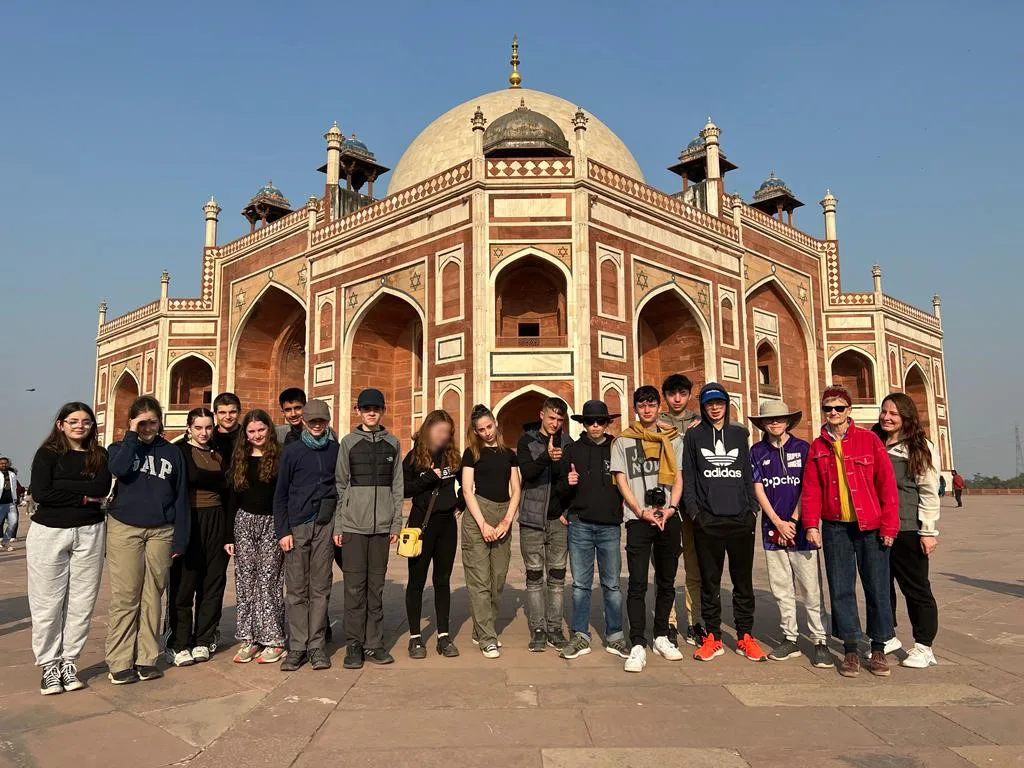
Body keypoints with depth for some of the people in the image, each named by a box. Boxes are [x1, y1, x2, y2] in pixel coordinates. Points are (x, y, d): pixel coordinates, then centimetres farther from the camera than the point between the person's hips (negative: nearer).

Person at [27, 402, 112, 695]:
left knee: (81, 602, 3)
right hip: (49, 533, -2)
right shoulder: (47, 454, 1)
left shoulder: (99, 455, 7)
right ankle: (49, 665, 14)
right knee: (47, 603, 3)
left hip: (89, 534, 2)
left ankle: (69, 662, 15)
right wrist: (84, 497, -9)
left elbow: (102, 488, -8)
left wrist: (62, 485, -11)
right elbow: (41, 492, -11)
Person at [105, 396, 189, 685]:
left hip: (161, 531, 2)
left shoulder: (172, 452, 10)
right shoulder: (120, 447, 8)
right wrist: (132, 435, -8)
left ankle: (147, 658, 14)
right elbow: (119, 469, -17)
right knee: (125, 597, -4)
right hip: (124, 529, -1)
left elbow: (181, 496, 8)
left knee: (152, 596, 5)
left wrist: (180, 538, 3)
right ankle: (119, 662, 4)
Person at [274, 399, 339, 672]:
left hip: (325, 526, 1)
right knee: (296, 589, 2)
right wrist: (282, 531, -3)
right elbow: (280, 493, 4)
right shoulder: (292, 451, 5)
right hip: (297, 526, -1)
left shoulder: (336, 450, 8)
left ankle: (316, 646, 10)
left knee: (320, 588, 4)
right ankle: (297, 647, 9)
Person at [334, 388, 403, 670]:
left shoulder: (392, 443, 10)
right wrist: (337, 525, -2)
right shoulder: (348, 442, 4)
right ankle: (354, 645, 9)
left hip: (382, 525, 2)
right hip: (353, 524, -2)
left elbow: (397, 485, 10)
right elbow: (340, 485, 3)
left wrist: (396, 522, 4)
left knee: (376, 586, 7)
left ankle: (374, 644, 15)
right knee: (355, 586, 0)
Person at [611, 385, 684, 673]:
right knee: (637, 584, -6)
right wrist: (642, 512, -9)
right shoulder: (623, 441, 6)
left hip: (669, 519, 3)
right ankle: (638, 646, -3)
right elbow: (621, 481, 2)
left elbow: (678, 477, 9)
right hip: (638, 519, -3)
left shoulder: (673, 439, 13)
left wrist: (671, 508, -7)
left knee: (667, 582, 10)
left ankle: (661, 637, 24)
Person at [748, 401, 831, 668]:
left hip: (801, 527, -2)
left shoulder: (803, 448, 2)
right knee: (781, 589, 9)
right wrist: (778, 523, -6)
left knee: (811, 588, -2)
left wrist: (793, 521, -7)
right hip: (772, 528, 2)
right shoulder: (757, 451, 6)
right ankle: (790, 639, 18)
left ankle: (819, 641, 6)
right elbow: (758, 489, 2)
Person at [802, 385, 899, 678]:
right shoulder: (817, 447, 6)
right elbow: (811, 490, 5)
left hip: (870, 527, -2)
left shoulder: (869, 440, -1)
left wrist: (889, 525, -6)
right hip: (834, 528, 2)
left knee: (877, 588, 5)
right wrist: (812, 525, -4)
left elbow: (887, 483, -3)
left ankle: (878, 649, 19)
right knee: (841, 590, 5)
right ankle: (850, 650, 15)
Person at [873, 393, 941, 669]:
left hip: (908, 530, -5)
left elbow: (929, 492, -7)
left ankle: (923, 646, 17)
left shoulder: (921, 448, -3)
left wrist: (928, 531, -10)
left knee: (916, 588, 5)